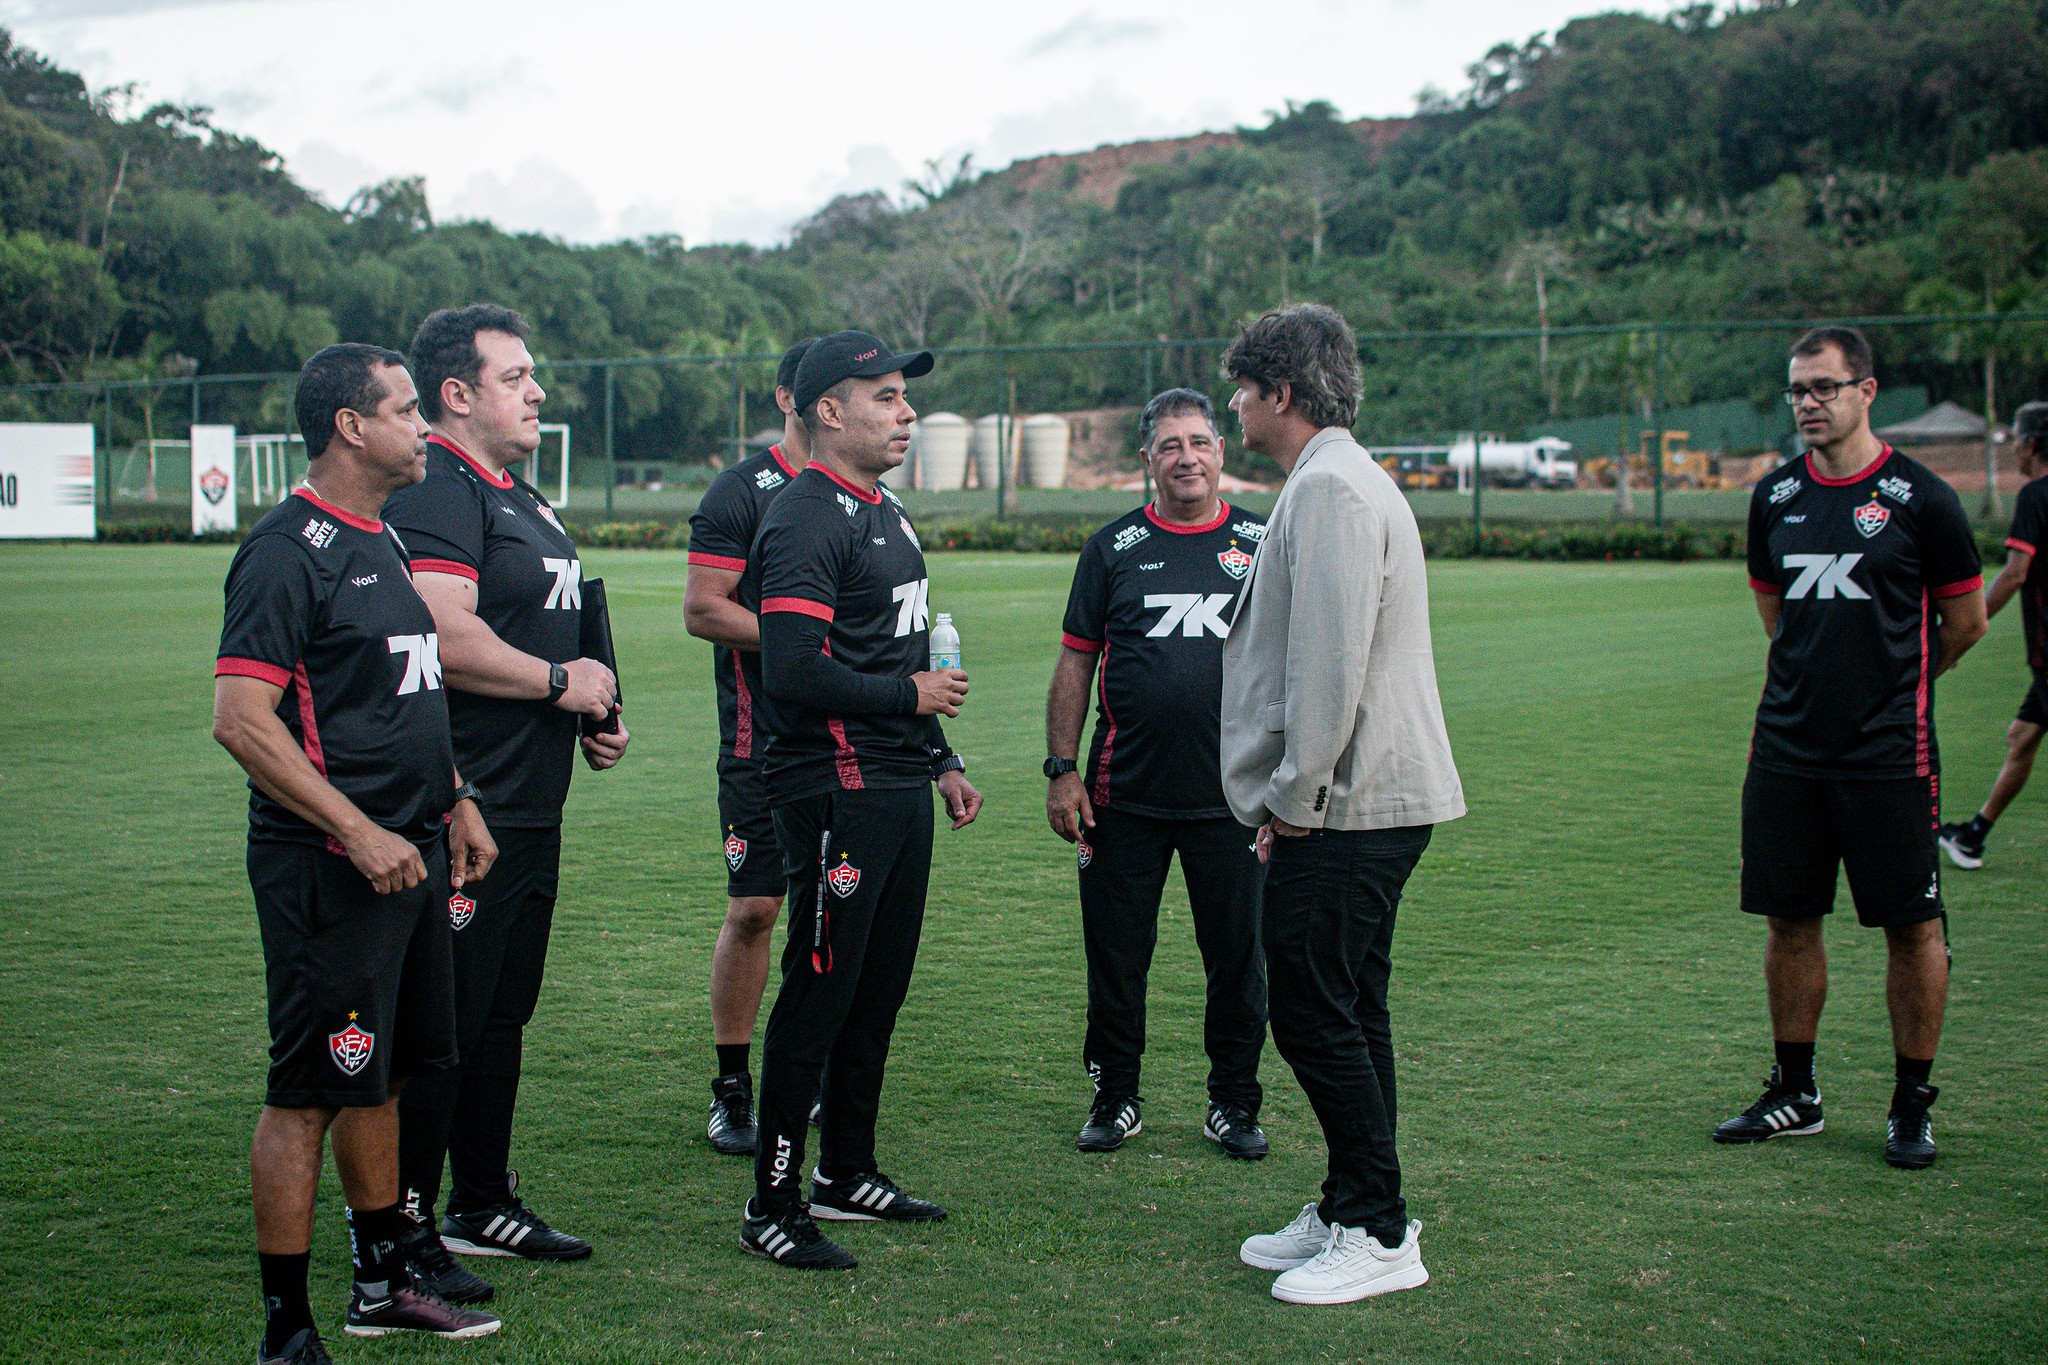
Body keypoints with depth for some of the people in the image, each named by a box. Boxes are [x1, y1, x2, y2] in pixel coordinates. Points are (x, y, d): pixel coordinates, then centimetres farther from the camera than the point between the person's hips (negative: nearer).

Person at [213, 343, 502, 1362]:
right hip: (326, 869, -9)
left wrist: (453, 802, 21)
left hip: (406, 857, 9)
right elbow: (241, 718, -21)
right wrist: (360, 831, -23)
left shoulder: (381, 542, 16)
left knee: (381, 1079, 18)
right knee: (309, 1092, -3)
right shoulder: (290, 551, -14)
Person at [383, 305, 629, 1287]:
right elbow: (447, 637, -27)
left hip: (534, 809, 10)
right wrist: (562, 681, -14)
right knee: (442, 1021, -4)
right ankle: (405, 1227, 6)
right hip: (465, 814, -10)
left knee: (503, 1014, 17)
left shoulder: (523, 499, 19)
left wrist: (595, 719, 14)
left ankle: (484, 1207, 28)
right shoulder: (437, 497, -14)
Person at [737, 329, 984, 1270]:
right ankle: (772, 1206, 5)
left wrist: (941, 763, 23)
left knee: (879, 989, 15)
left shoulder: (887, 514, 17)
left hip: (900, 789, 10)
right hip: (837, 794, -10)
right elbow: (795, 672, -24)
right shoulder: (806, 522, -15)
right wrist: (911, 695, -13)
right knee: (818, 995, -4)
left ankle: (847, 1173, 28)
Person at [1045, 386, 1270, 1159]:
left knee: (1238, 956, 6)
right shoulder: (1113, 548, 6)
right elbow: (1075, 664, 7)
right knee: (1115, 953, 7)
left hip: (1234, 797, 0)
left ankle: (1234, 1103, 21)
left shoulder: (1264, 544, 7)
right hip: (1126, 795, 0)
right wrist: (1061, 769, 0)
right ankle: (1115, 1098, 22)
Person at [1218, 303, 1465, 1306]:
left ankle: (1378, 1235, 1)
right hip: (1360, 803, 11)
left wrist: (1295, 797, -16)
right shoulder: (1334, 482, 20)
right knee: (1343, 1014, 15)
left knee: (1317, 1014, -6)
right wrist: (1290, 801, 21)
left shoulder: (1330, 490, -15)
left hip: (1344, 809, -11)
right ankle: (1349, 1213, 24)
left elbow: (1331, 663, -23)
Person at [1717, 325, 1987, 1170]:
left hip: (1889, 752, -4)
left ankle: (1913, 1105, 14)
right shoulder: (1775, 496, 8)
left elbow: (1965, 620, 4)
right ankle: (1794, 1094, 22)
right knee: (1789, 918, 9)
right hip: (1788, 744, 4)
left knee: (1911, 927, 1)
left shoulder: (1918, 498, -5)